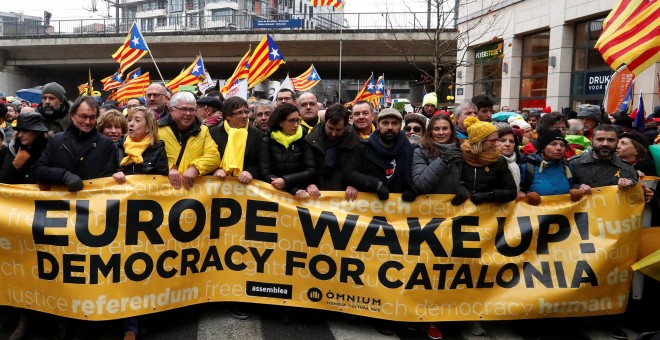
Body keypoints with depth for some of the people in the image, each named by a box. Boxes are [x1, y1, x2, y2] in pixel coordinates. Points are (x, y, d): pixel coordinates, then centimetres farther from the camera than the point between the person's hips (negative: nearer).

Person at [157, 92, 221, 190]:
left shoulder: (203, 130, 13)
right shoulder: (157, 128, 8)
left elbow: (213, 156, 3)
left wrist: (195, 168, -13)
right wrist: (168, 168, -15)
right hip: (164, 185, -1)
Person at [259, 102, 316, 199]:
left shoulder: (304, 139, 3)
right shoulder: (268, 140, 2)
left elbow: (311, 171, -2)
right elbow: (265, 174, -4)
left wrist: (286, 181, -14)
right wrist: (294, 190, -14)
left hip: (301, 193, 0)